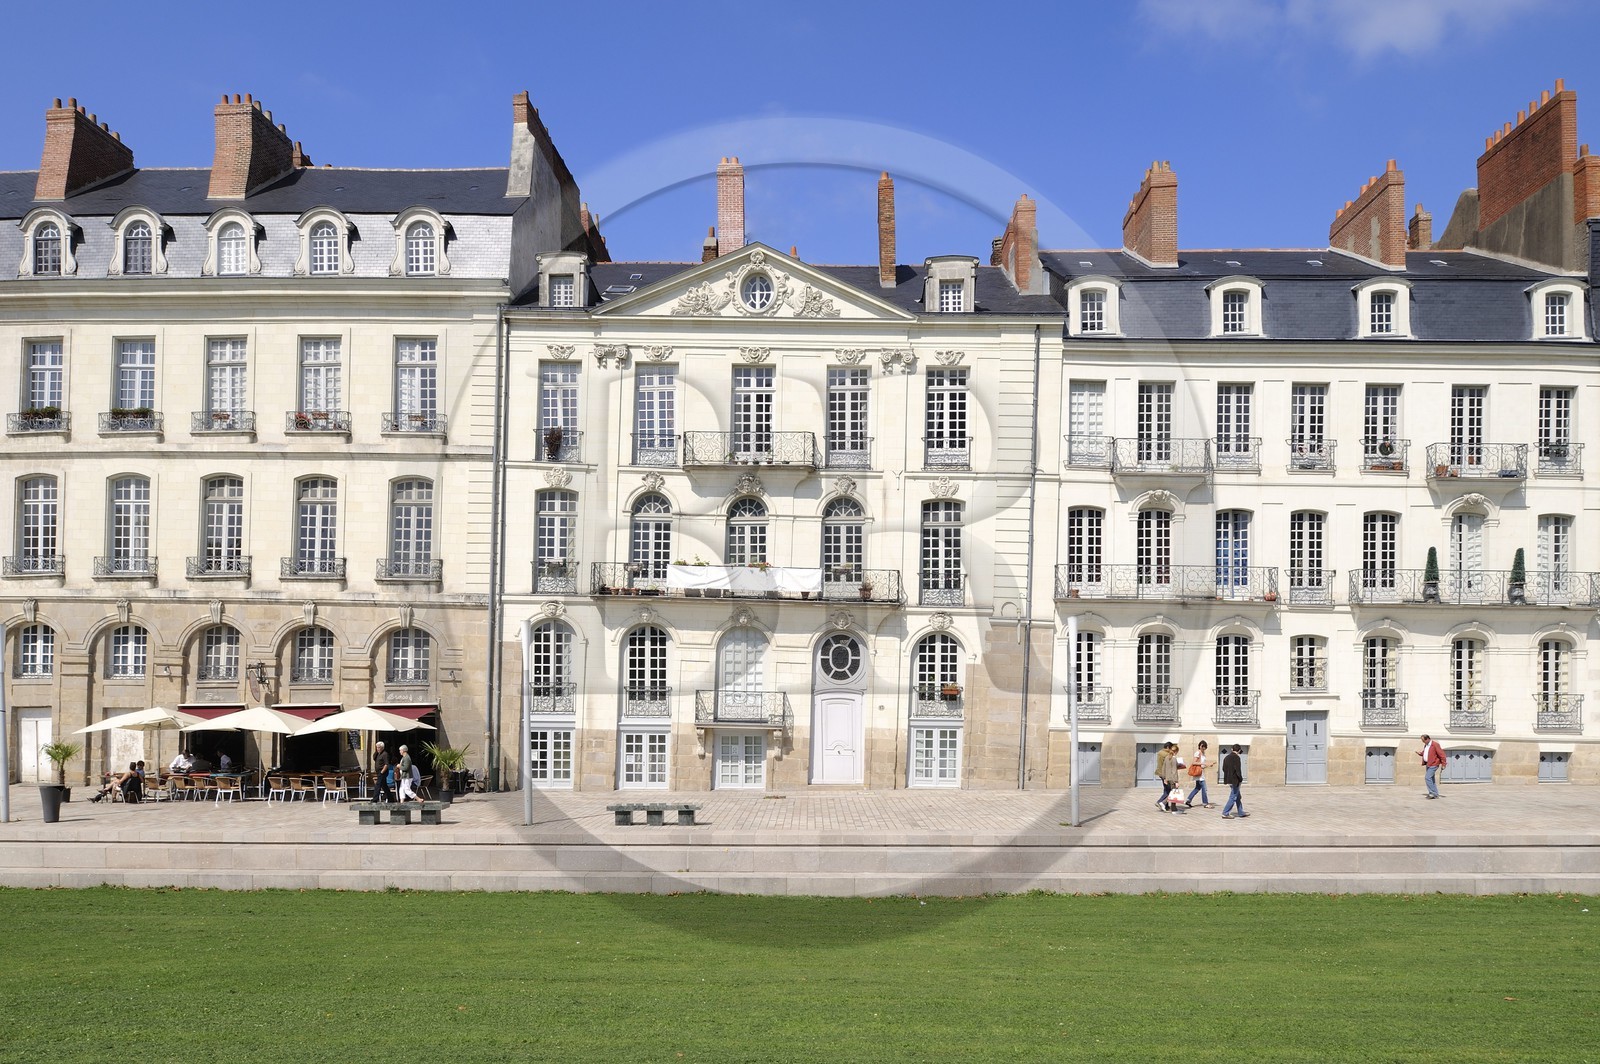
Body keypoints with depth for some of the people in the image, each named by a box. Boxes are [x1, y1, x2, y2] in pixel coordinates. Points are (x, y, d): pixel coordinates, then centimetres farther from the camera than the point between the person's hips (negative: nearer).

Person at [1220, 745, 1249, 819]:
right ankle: (1225, 813, -3)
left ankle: (1241, 812, 28)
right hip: (1235, 780, -9)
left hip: (1229, 780, 9)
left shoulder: (1226, 757, 9)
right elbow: (1238, 769, -21)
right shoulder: (1236, 757, -16)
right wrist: (1240, 779, -11)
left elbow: (1224, 769, 13)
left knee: (1238, 797, 20)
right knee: (1233, 797, -3)